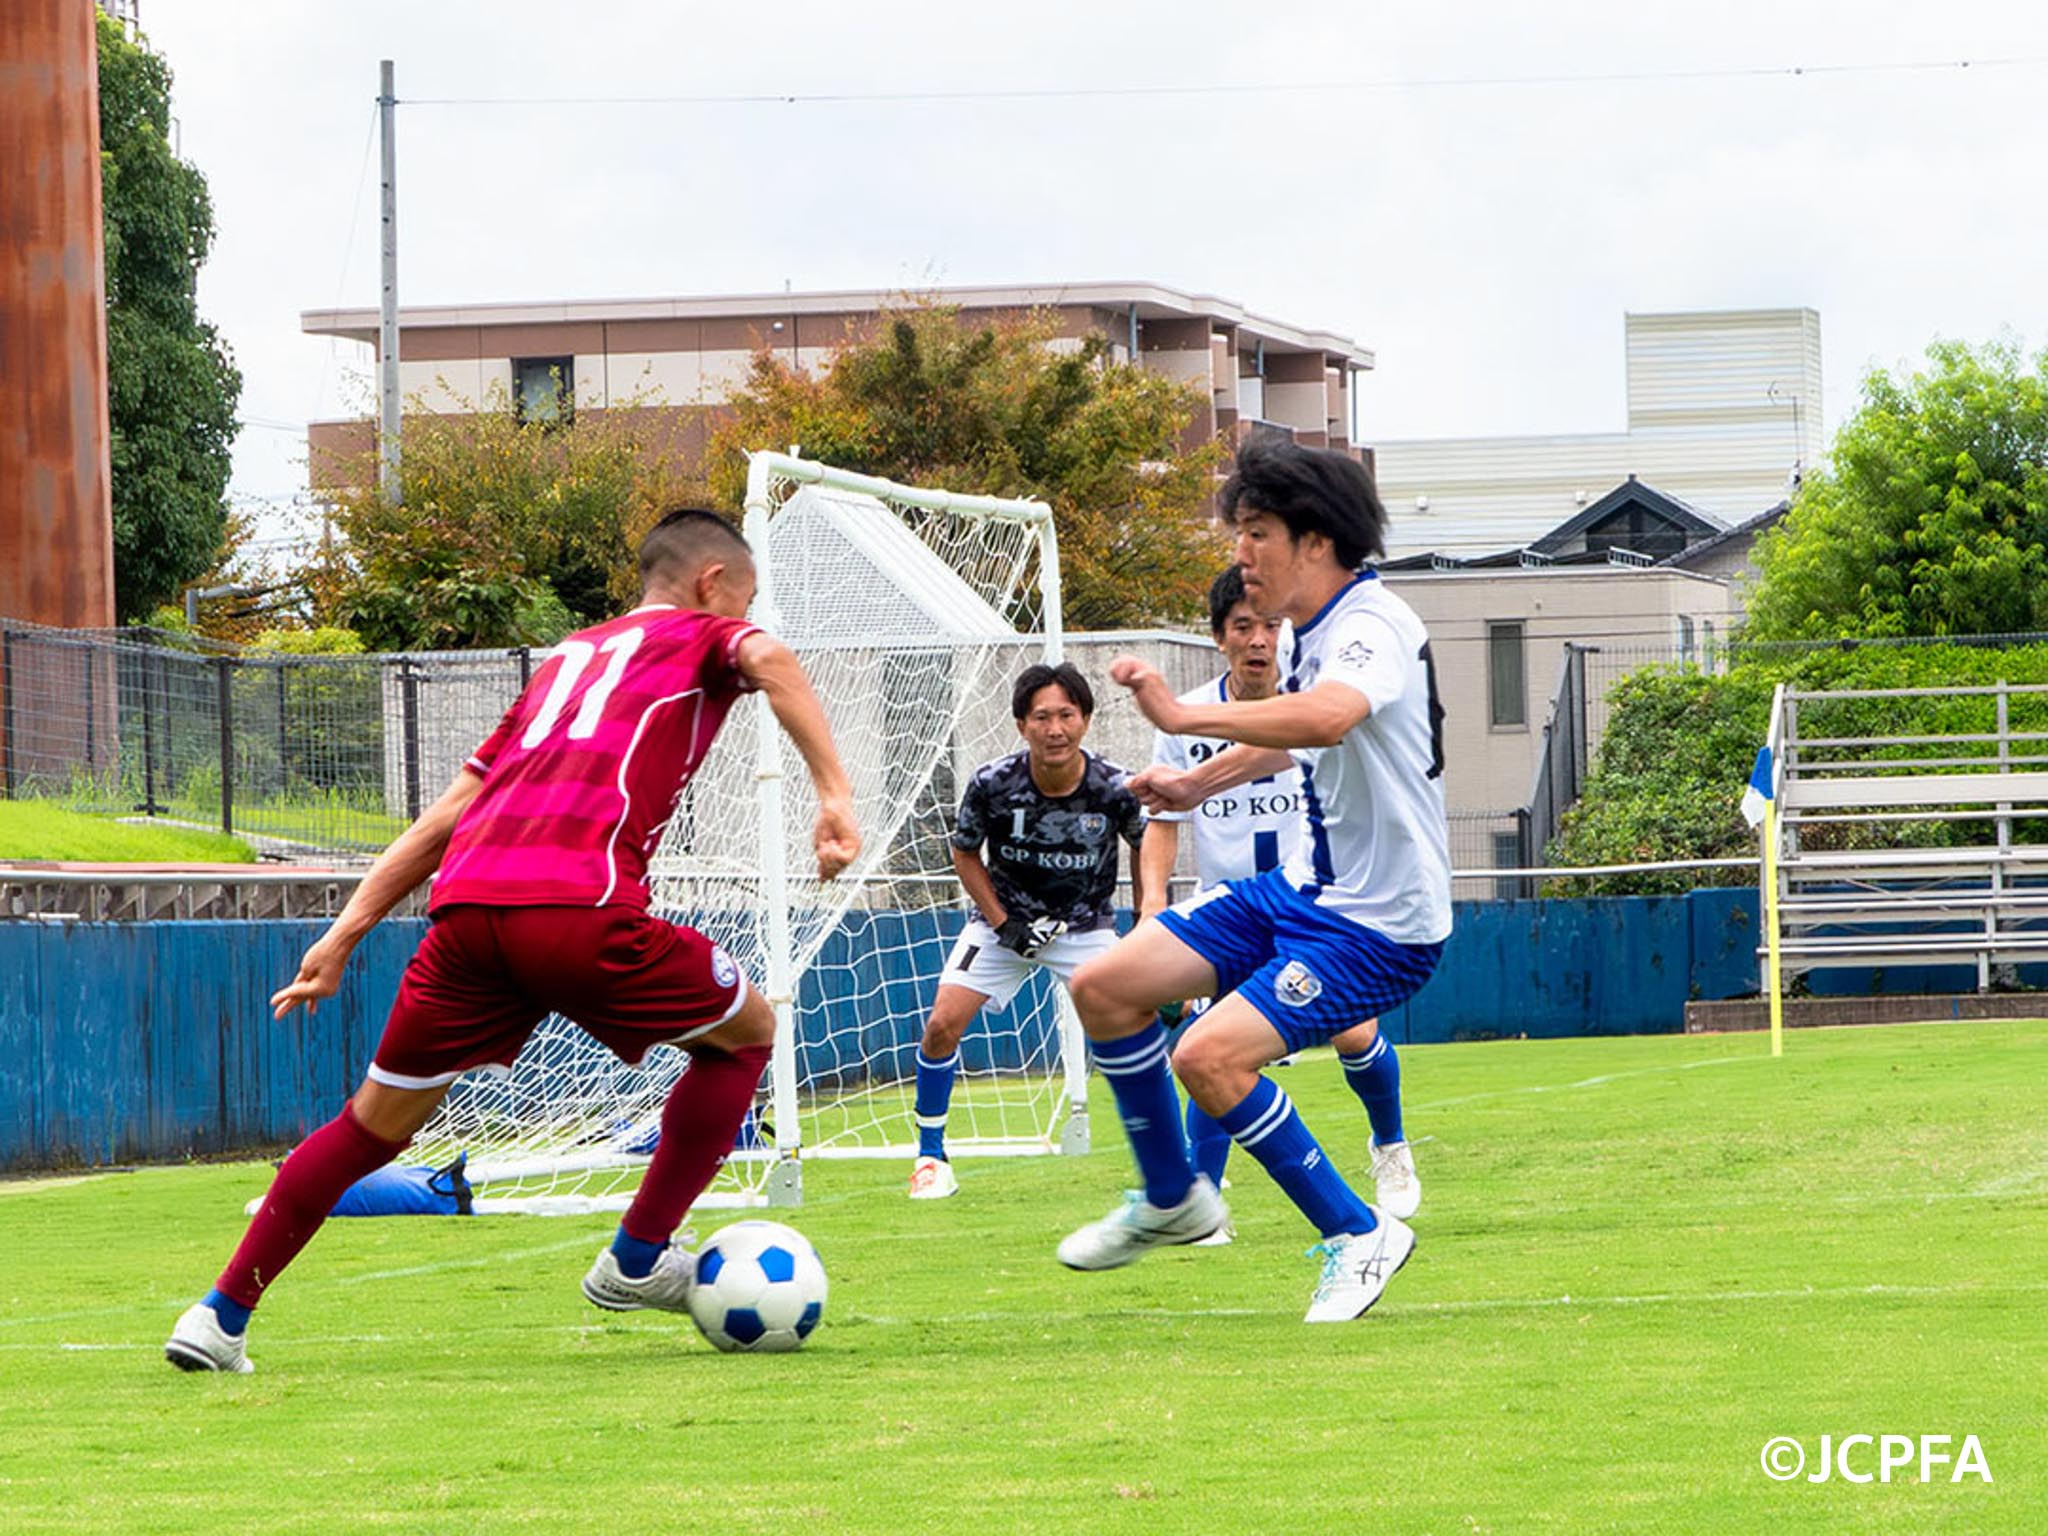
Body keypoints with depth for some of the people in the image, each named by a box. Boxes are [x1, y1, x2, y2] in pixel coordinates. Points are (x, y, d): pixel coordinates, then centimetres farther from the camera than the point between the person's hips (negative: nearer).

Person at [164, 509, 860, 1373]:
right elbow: (769, 660, -8)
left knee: (377, 1122, 18)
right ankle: (639, 1260, 18)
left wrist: (341, 938, 29)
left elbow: (444, 816, 30)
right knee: (746, 1032, 19)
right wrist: (834, 795, -13)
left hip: (465, 908, 6)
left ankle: (220, 1317, 14)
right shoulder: (700, 639, 19)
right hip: (580, 907, -5)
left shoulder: (566, 659, 34)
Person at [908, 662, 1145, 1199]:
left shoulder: (1115, 790, -21)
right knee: (942, 1024, -14)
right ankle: (931, 1155, 4)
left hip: (1086, 927, 0)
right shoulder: (992, 784, -22)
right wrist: (1003, 924, -12)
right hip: (1005, 918, 0)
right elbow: (965, 853, -3)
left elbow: (1144, 845, 1)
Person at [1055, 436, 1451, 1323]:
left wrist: (1184, 716, -45)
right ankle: (1171, 1200, 22)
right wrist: (1200, 783, 22)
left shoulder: (1374, 627, -21)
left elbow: (1325, 718, -45)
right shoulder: (1312, 631, 8)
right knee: (1103, 988, 4)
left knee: (1210, 1057, -26)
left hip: (1379, 926, -10)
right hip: (1303, 889, 10)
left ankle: (1358, 1237, -9)